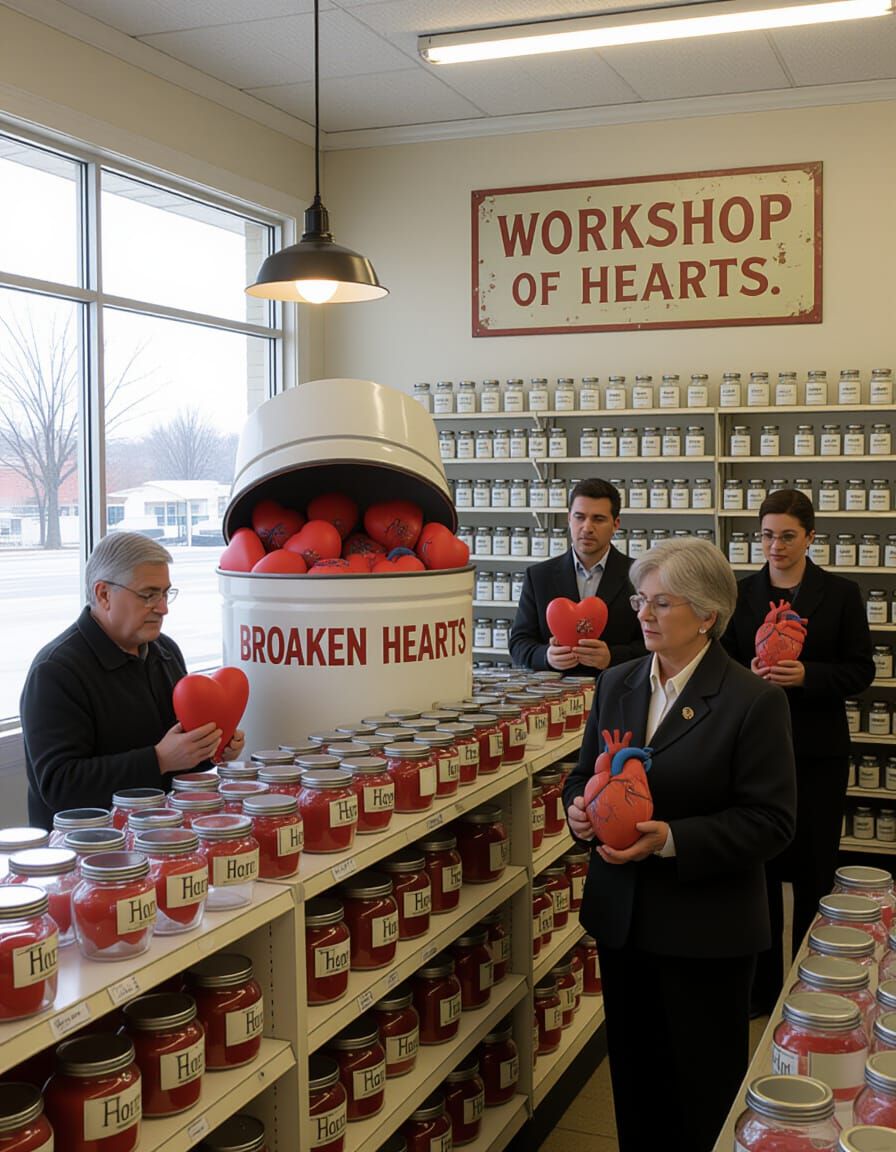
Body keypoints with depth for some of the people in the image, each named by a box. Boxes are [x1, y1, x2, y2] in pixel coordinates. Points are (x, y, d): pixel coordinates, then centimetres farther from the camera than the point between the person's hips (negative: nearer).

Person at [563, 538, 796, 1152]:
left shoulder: (754, 701, -13)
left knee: (704, 1088, 10)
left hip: (706, 930, -5)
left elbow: (771, 820, -15)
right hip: (621, 917, 5)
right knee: (634, 1076, 17)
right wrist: (580, 808, -9)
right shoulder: (616, 684, 5)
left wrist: (671, 840, -25)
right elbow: (586, 774, 15)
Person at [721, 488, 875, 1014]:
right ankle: (762, 985, 21)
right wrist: (749, 672, -15)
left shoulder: (841, 594, -1)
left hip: (817, 751, -2)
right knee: (759, 866, 8)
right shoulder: (741, 593, 5)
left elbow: (861, 671, -3)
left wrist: (807, 675, -19)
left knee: (814, 871, 6)